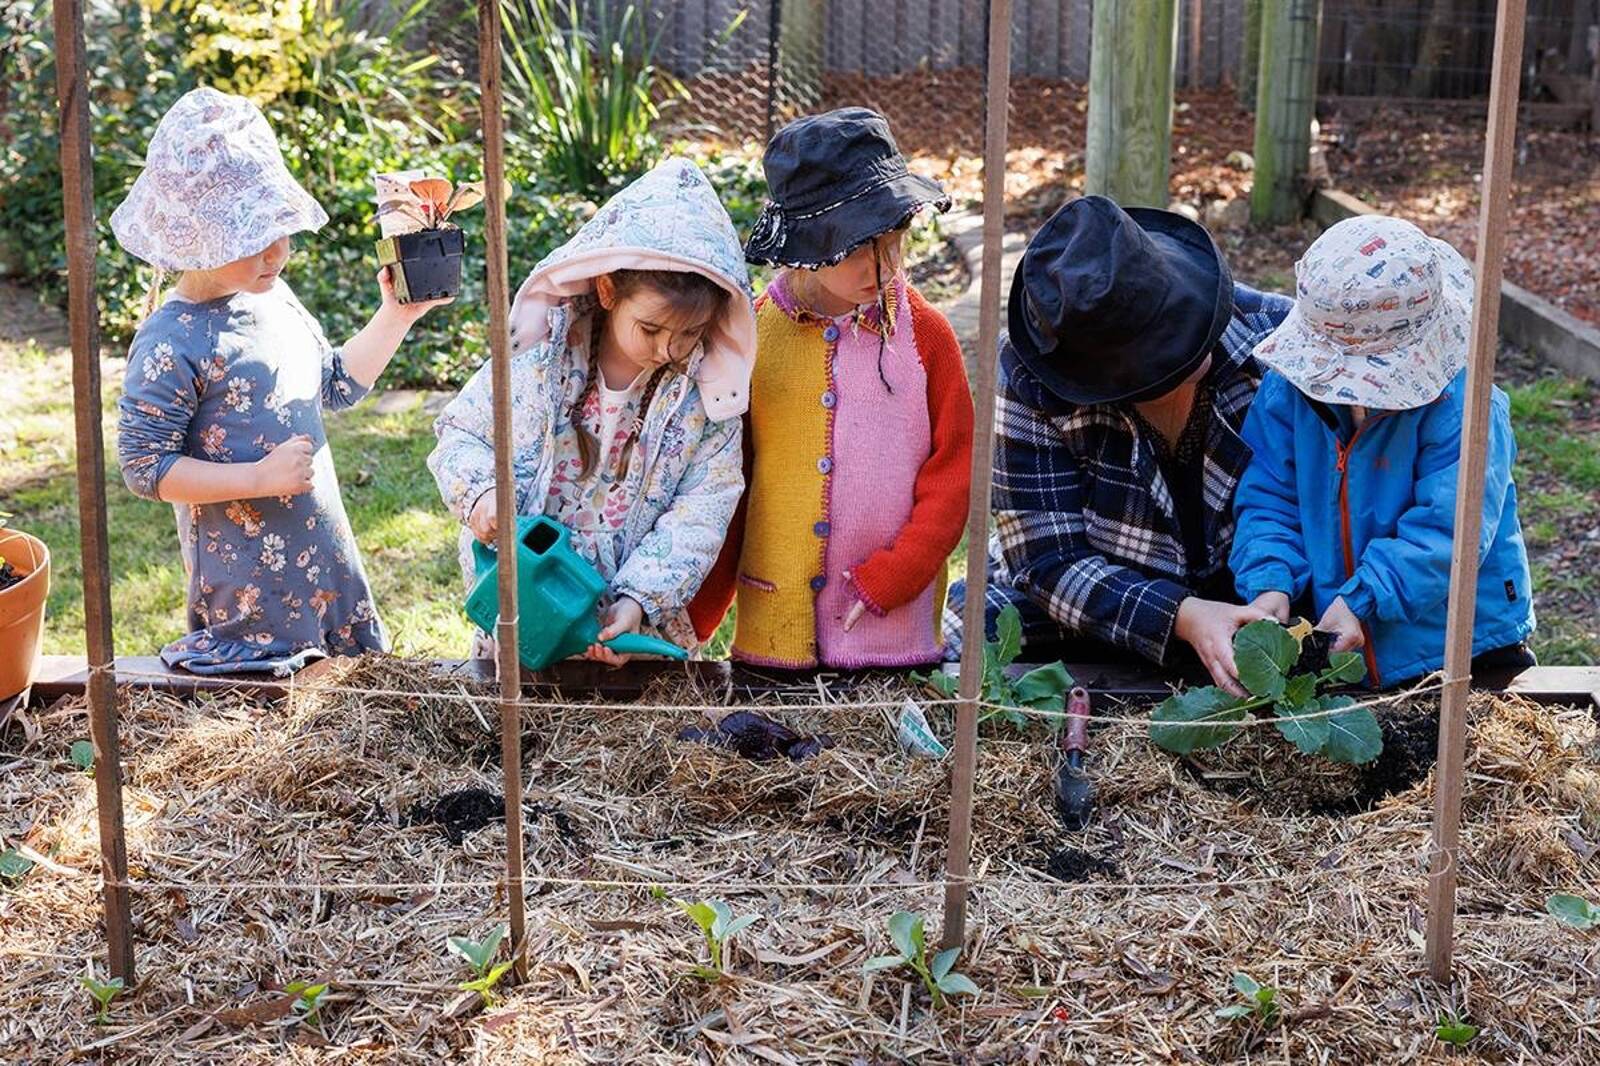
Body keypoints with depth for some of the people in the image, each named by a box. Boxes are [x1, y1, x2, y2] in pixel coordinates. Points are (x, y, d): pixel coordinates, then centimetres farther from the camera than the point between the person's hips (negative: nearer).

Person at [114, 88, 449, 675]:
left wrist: (395, 318, 7)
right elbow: (144, 466, -18)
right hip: (249, 583, -8)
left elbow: (337, 383, 19)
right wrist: (262, 478, -23)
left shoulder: (274, 297, 6)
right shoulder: (171, 344, -19)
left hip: (325, 556, 8)